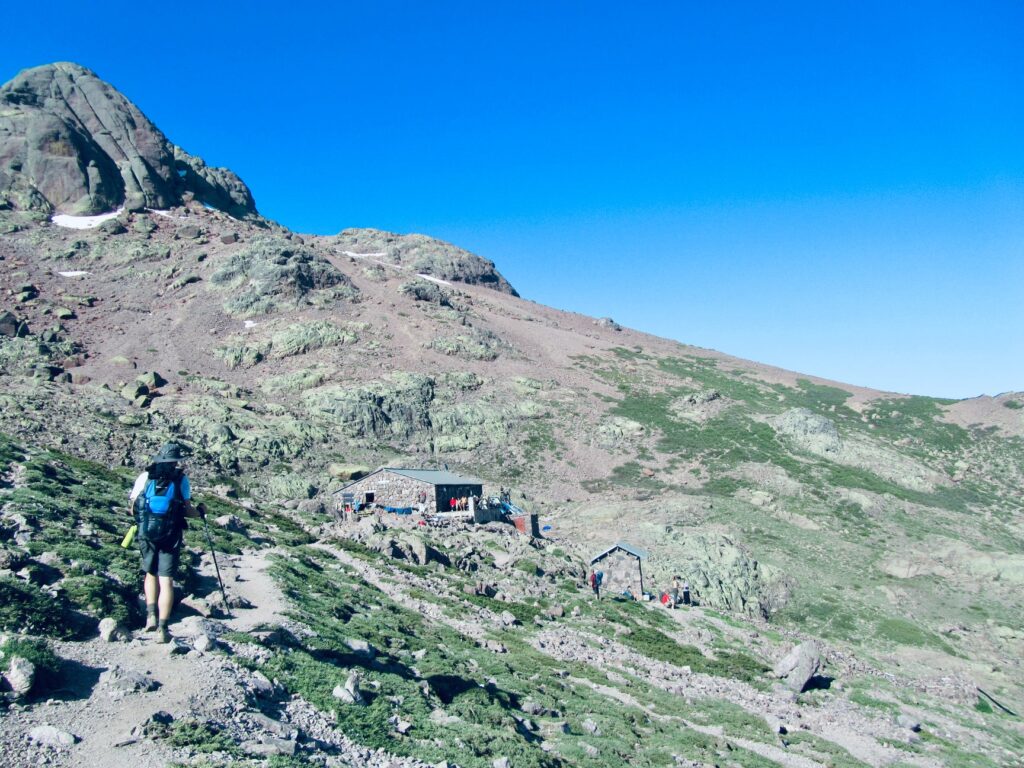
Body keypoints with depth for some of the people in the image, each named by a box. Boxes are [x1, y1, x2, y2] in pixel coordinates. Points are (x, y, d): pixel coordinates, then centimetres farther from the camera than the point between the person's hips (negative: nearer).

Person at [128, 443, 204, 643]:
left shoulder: (145, 477, 4)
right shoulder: (181, 479, 0)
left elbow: (133, 506, 7)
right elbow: (187, 510, -2)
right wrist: (200, 512, 19)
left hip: (146, 534, 2)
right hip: (170, 536, -2)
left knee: (150, 574, 23)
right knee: (166, 581, 1)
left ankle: (151, 614, 10)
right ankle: (161, 628, -2)